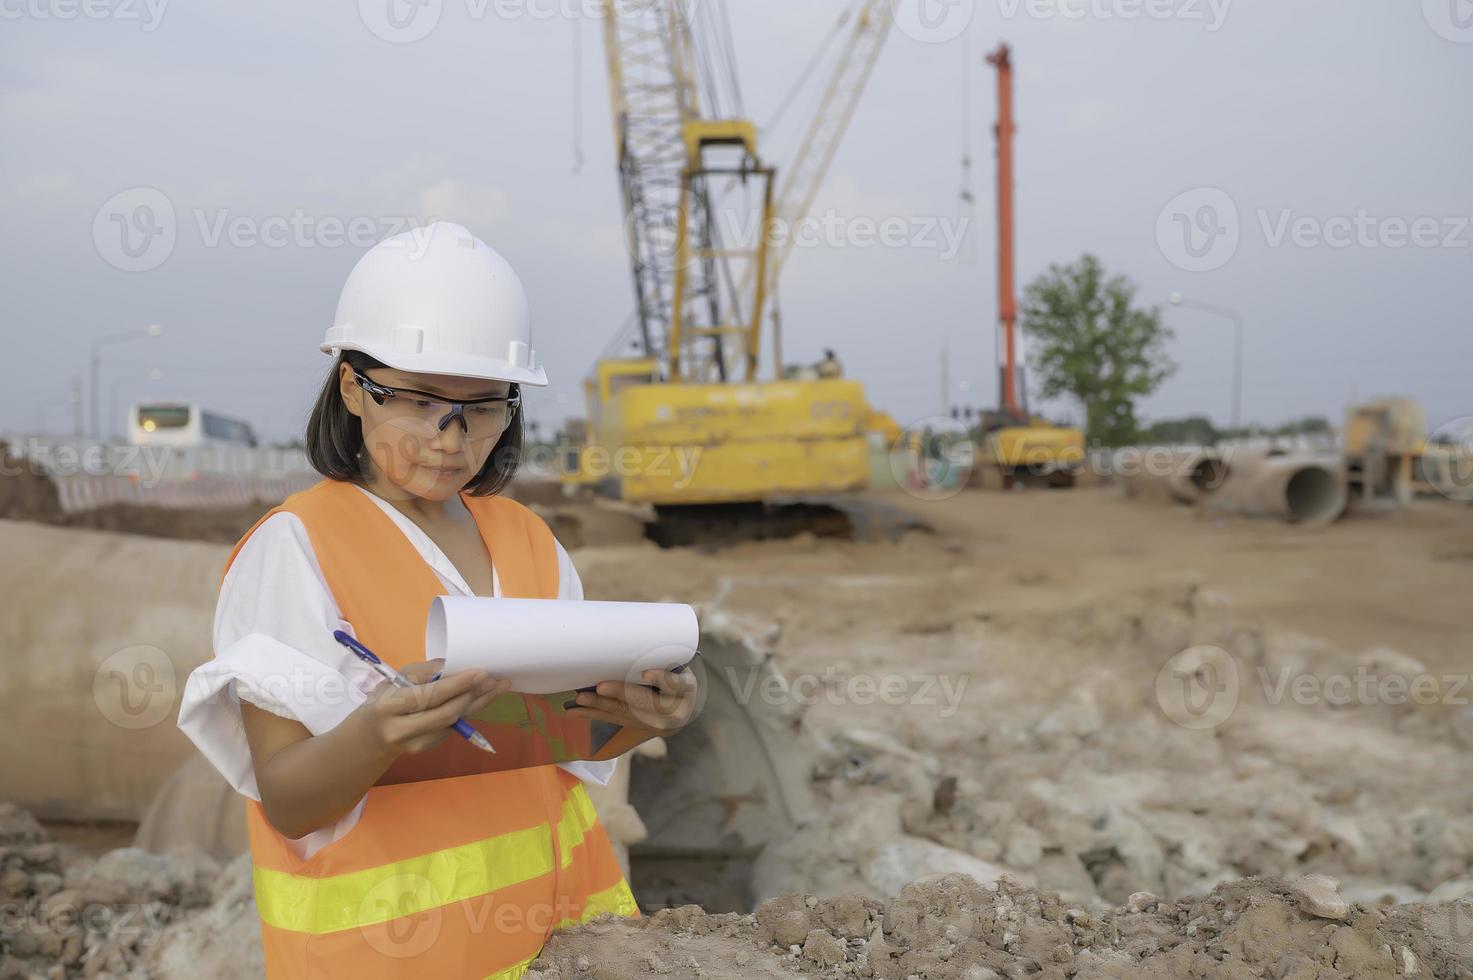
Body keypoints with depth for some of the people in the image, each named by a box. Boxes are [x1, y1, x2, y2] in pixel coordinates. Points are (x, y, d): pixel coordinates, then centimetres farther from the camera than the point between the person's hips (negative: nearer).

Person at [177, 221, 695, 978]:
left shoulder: (525, 538, 3)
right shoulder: (293, 547, -14)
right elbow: (284, 802, -16)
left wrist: (639, 715, -16)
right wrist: (375, 737, -36)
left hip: (547, 902, 5)